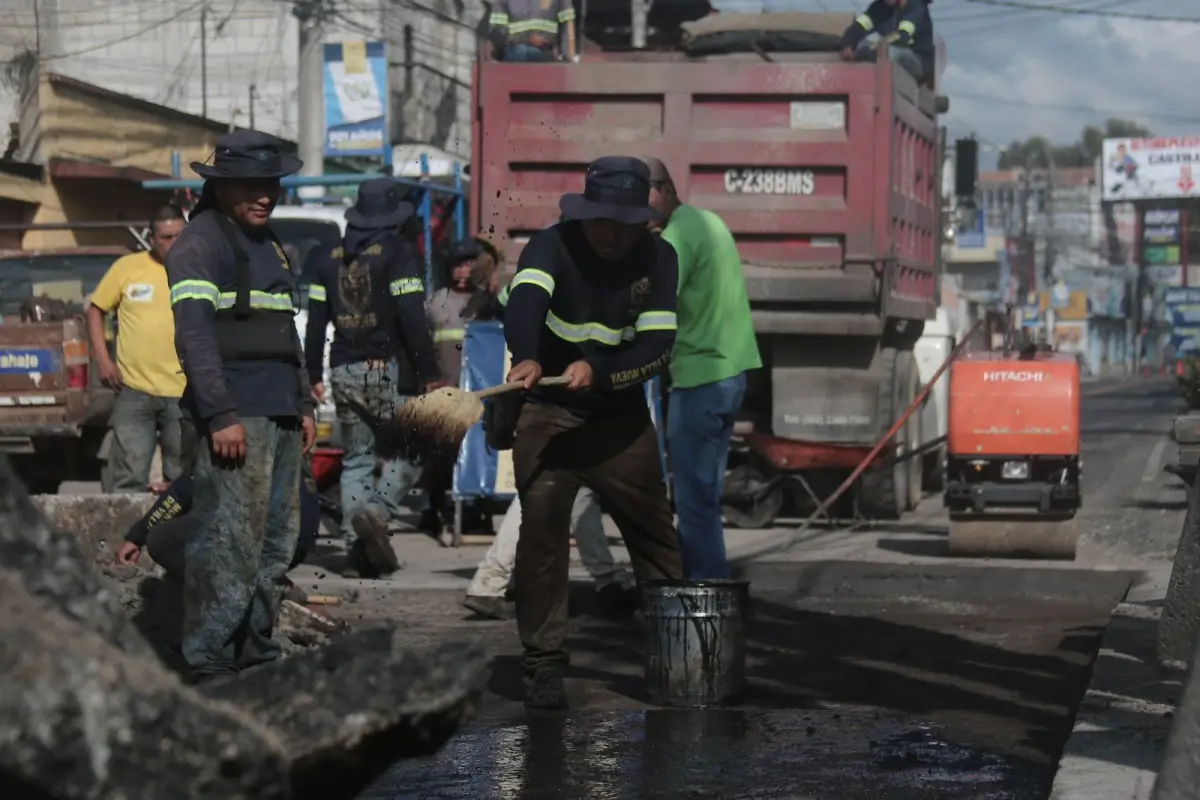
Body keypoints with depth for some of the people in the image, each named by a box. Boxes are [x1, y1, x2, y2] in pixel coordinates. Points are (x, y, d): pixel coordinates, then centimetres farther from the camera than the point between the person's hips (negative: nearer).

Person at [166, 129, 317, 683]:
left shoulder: (269, 244, 22)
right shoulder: (201, 242, -6)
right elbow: (194, 332, -15)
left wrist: (303, 404, 22)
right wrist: (221, 415, -21)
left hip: (280, 417, 9)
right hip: (233, 417, -9)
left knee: (277, 543, 10)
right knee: (230, 543, -12)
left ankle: (256, 654, 18)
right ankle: (209, 668, -10)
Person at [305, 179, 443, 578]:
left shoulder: (332, 258, 13)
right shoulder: (398, 252, -5)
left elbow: (316, 321, 13)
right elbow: (412, 318, -12)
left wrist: (315, 374, 19)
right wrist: (429, 372, -11)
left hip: (344, 370, 6)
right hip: (385, 367, -6)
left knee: (356, 459, 10)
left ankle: (356, 548, 3)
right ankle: (376, 512, -21)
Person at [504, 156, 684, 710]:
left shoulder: (658, 259, -4)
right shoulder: (551, 246, -13)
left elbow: (657, 347, -12)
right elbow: (525, 301, -34)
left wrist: (598, 370, -30)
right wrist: (526, 358, -55)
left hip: (623, 419, 3)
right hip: (548, 414, -2)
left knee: (657, 537, 5)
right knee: (541, 533, -12)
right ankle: (544, 666, -5)